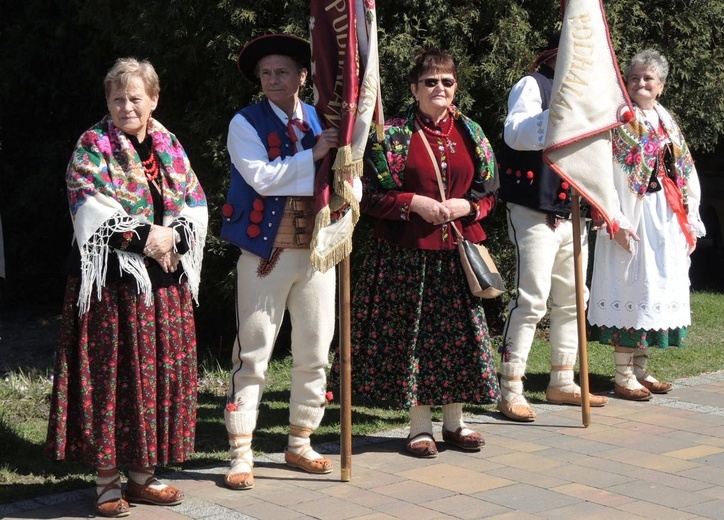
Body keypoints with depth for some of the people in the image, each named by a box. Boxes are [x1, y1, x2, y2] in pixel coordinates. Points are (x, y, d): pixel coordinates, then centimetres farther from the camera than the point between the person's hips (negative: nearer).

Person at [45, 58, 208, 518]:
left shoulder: (171, 148, 14)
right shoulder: (92, 146, -1)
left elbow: (196, 206, 8)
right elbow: (91, 209, -14)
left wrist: (174, 237, -12)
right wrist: (144, 236, -19)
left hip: (166, 282, 5)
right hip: (111, 280, -5)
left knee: (160, 372, 7)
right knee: (111, 375, -3)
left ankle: (142, 475, 19)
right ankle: (107, 483, 7)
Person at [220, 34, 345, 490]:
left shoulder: (323, 122, 9)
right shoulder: (246, 123, -3)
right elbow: (262, 178, -16)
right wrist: (313, 156, -14)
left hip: (316, 251, 4)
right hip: (266, 252, -4)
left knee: (315, 354, 10)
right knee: (253, 355, -1)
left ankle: (300, 444, 25)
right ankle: (241, 455, 4)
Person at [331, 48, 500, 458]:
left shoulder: (472, 134, 9)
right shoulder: (392, 135, -3)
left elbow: (488, 195, 12)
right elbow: (372, 197, -5)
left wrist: (466, 206, -8)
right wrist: (415, 203, -17)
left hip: (458, 251, 3)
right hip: (407, 253, -3)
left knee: (459, 332, 6)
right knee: (412, 332, 1)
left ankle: (455, 421, 20)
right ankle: (420, 425, 13)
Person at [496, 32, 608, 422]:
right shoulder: (533, 84, -5)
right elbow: (515, 133, -24)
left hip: (570, 211, 9)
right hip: (535, 211, -9)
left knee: (571, 299, 13)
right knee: (532, 299, -13)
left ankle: (562, 383, 24)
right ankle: (510, 393, -9)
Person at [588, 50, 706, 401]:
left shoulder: (667, 121, 15)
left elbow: (685, 174, 17)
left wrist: (690, 220, 11)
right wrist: (615, 220, -21)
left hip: (666, 220, 7)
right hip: (633, 218, -7)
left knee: (658, 289, 9)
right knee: (631, 286, -6)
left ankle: (641, 369, 18)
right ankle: (623, 376, 0)